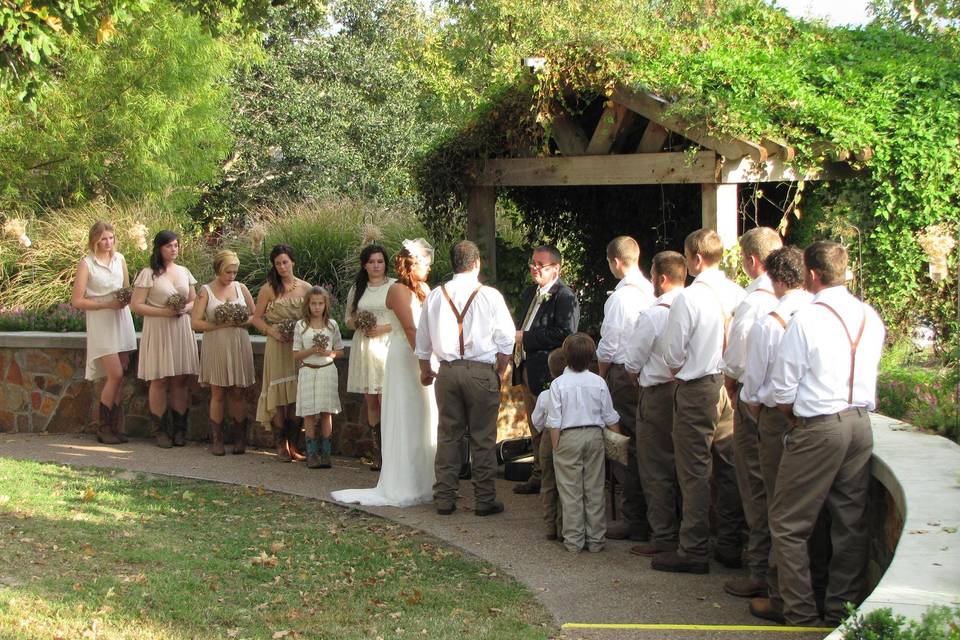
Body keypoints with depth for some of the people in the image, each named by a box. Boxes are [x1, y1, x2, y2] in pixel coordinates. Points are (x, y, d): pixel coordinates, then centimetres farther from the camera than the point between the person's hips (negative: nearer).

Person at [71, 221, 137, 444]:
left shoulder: (119, 259, 8)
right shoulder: (86, 264, -7)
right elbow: (77, 301, -8)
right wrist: (107, 304, -15)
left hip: (122, 319, 5)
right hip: (101, 323, -5)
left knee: (118, 376, 3)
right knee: (115, 375, -11)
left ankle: (113, 426, 10)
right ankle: (103, 428, 2)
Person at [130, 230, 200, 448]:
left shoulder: (184, 272, 10)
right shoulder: (148, 274, -5)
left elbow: (194, 300, 17)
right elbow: (135, 305, -9)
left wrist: (185, 308, -6)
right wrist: (164, 311, -16)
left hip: (181, 329, 4)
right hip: (158, 331, -4)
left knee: (180, 380, 5)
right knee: (160, 380, -1)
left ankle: (179, 429, 12)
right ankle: (160, 431, 7)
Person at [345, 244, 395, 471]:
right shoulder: (356, 289, 13)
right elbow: (348, 319, 21)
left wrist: (383, 328, -13)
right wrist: (357, 323, -1)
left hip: (387, 346, -5)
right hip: (364, 347, 5)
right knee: (370, 402, 6)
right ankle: (377, 453, 12)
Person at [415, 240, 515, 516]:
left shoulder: (435, 296, 4)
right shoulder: (490, 296, -5)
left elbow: (422, 339, 12)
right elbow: (506, 339, -1)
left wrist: (425, 371, 27)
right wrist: (500, 372, 13)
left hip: (447, 372, 3)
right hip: (482, 371, -3)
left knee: (448, 435, 10)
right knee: (483, 439, 3)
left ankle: (444, 499, 13)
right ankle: (485, 501, 7)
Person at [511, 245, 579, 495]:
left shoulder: (565, 297, -13)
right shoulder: (529, 293, 15)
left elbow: (565, 334, -23)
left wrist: (525, 338, -20)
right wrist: (517, 337, 5)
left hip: (548, 373, -9)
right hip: (527, 370, 9)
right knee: (535, 428, 16)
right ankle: (539, 476, 24)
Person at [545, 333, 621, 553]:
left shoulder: (558, 384, -9)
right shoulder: (598, 382, -1)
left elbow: (555, 421, -9)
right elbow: (610, 416, 5)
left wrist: (556, 448, -1)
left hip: (568, 438, -2)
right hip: (594, 435, 3)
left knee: (571, 492, 3)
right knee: (594, 490, 9)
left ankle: (573, 541, 6)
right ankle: (595, 539, 12)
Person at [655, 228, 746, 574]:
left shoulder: (688, 298, -16)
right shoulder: (738, 294, 0)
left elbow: (673, 354, -11)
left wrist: (679, 373, 9)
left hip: (697, 391, -6)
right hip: (731, 388, 6)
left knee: (694, 473, 0)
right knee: (728, 468, 13)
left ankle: (693, 551, 4)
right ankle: (730, 544, 20)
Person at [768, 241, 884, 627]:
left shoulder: (806, 320, -13)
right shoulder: (871, 317, 6)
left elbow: (782, 391, -10)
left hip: (818, 428, -7)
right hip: (861, 423, 7)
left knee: (788, 524, 3)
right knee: (851, 523, 12)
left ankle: (801, 613, 4)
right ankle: (842, 609, 19)